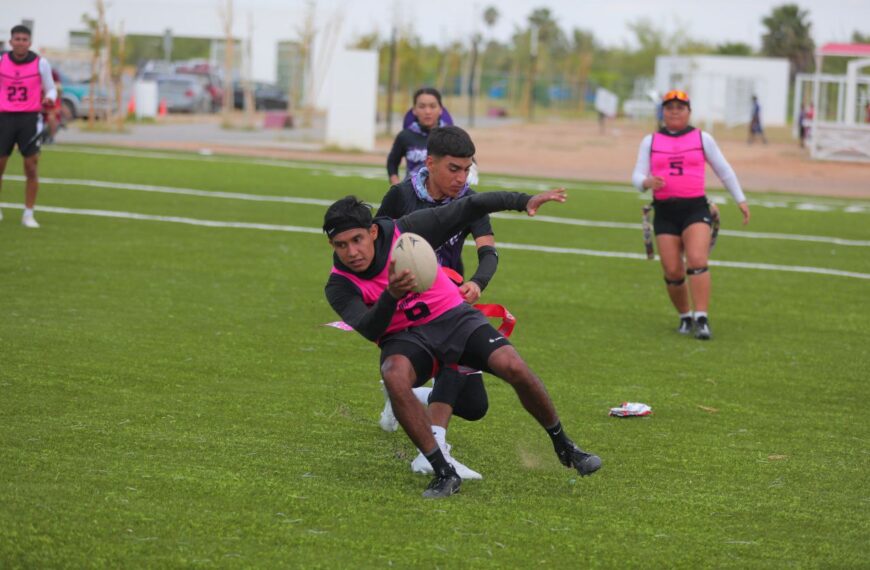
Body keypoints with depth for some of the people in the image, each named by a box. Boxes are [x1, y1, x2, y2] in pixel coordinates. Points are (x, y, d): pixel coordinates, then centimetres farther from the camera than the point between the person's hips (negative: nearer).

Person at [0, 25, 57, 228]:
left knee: (31, 168, -4)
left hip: (30, 119, -1)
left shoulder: (40, 63, -1)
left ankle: (28, 214, 6)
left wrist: (49, 98, -17)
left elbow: (51, 89, 5)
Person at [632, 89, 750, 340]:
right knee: (673, 271, -2)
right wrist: (647, 182, -18)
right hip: (664, 212, 2)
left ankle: (702, 319, -23)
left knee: (697, 262, -21)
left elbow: (724, 170, 17)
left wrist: (740, 200, 15)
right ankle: (685, 317, 20)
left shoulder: (702, 139, 9)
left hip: (695, 208, -2)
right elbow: (637, 176, 5)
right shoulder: (650, 141, 10)